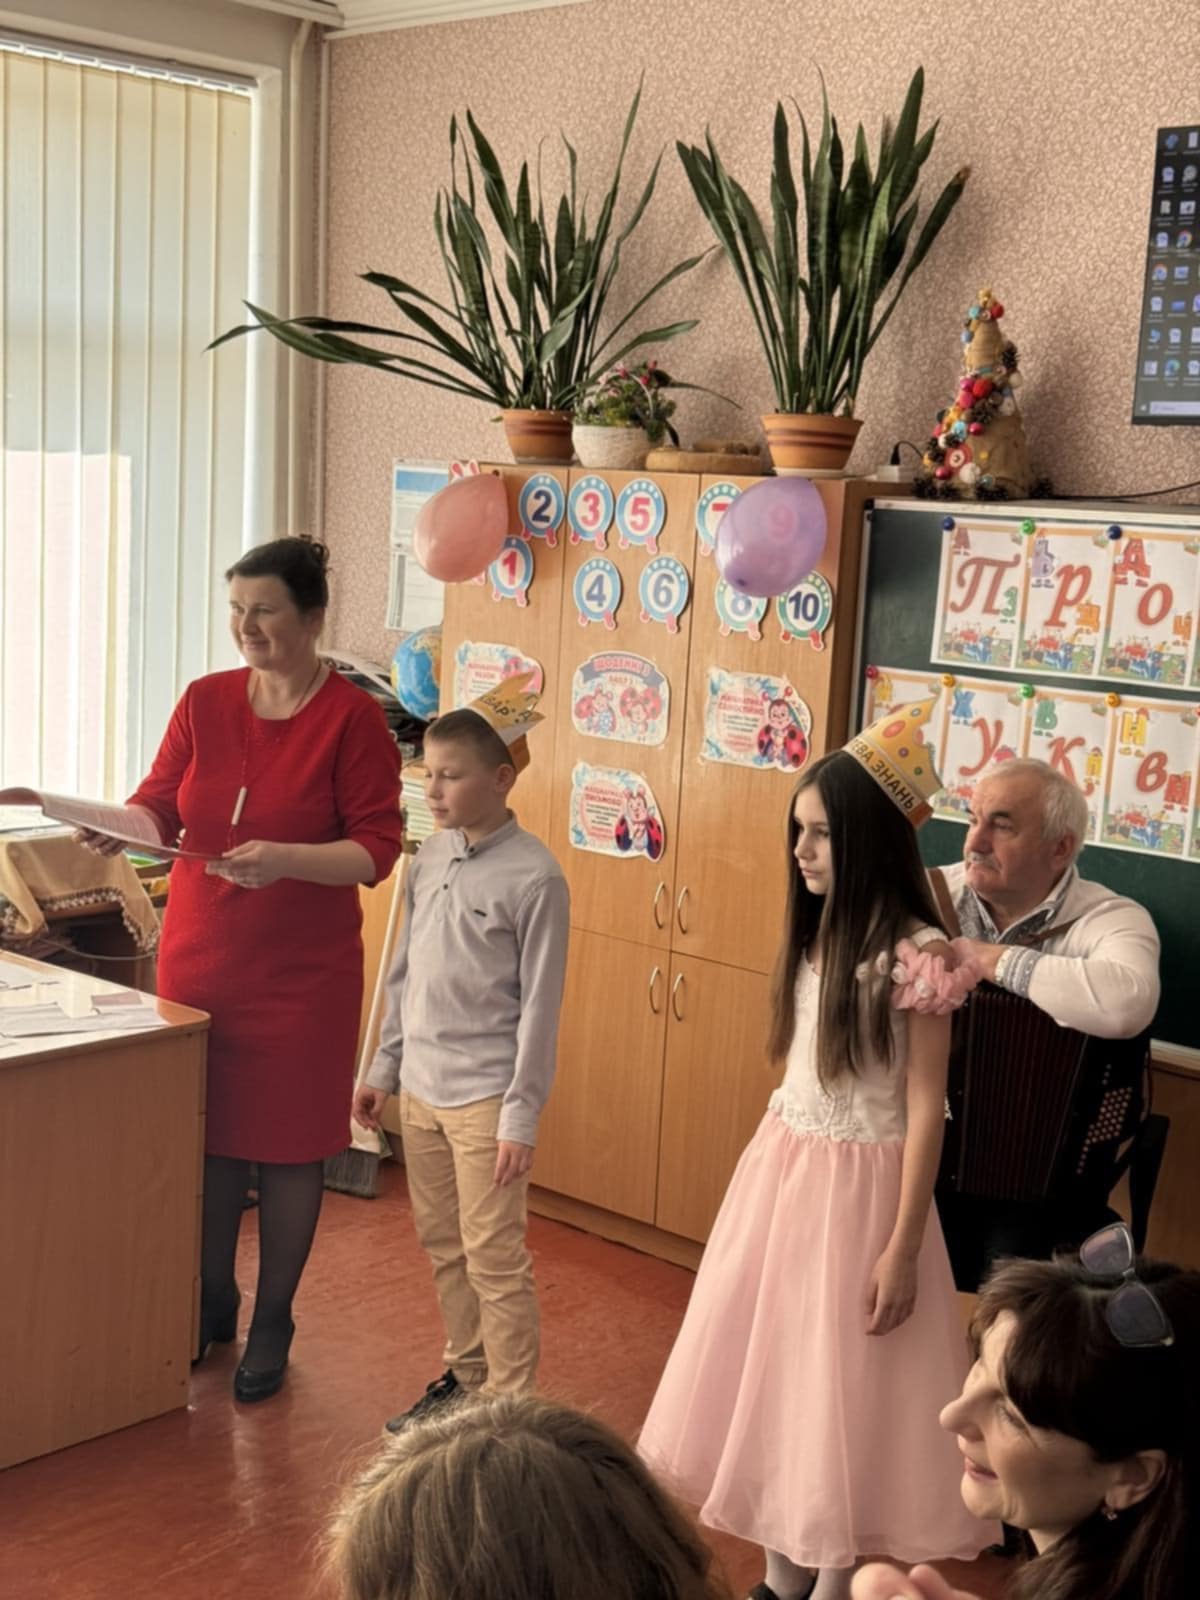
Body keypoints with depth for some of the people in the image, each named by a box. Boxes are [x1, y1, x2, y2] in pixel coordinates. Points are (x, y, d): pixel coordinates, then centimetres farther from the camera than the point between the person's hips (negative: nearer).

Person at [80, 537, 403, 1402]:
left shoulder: (353, 718, -10)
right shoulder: (205, 701, 3)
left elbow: (377, 849, -12)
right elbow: (159, 805, 3)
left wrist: (284, 859, -27)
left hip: (301, 973, -3)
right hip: (197, 960, 4)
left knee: (287, 1144, 7)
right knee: (203, 1135, 12)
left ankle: (273, 1322, 24)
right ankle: (211, 1302, 32)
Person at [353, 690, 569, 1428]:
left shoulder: (534, 877, -14)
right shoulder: (432, 857, 6)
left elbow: (540, 1006, -14)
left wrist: (522, 1115, -15)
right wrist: (385, 1069, 14)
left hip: (485, 1096, -7)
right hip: (421, 1088, 7)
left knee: (495, 1259, 0)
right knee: (444, 1247, 18)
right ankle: (465, 1375, 34)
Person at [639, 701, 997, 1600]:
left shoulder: (916, 955, -18)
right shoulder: (816, 937, 6)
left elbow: (925, 1110, -16)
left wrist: (902, 1249, -16)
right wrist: (775, 1169, 16)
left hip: (856, 1187, -8)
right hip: (779, 1171, 8)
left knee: (840, 1383, 3)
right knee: (771, 1369, 14)